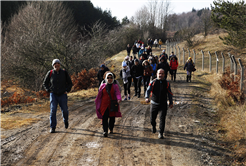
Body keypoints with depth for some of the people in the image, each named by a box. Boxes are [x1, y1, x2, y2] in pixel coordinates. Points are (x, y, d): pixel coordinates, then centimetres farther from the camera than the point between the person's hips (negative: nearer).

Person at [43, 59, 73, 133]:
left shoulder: (64, 73, -1)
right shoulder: (50, 73, -2)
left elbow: (70, 83, 10)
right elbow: (45, 83, 11)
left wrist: (67, 90, -2)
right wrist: (49, 90, -1)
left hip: (63, 95, 1)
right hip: (53, 95, 0)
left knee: (64, 110, 1)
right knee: (53, 110, -12)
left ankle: (65, 120, 36)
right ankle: (52, 127, -7)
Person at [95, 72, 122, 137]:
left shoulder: (115, 86, 2)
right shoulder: (103, 86, 6)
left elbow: (118, 93, -14)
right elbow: (99, 95, 14)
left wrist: (119, 99, -33)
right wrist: (97, 102, 18)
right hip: (104, 105, 0)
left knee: (112, 118, 8)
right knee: (104, 118, -12)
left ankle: (111, 129, 30)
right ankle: (105, 131, -16)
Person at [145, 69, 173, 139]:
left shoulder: (167, 83, 0)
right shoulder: (153, 82, -4)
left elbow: (169, 93, 9)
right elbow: (148, 90, -12)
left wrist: (171, 102, 10)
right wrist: (147, 98, -31)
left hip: (163, 104, 0)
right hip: (154, 104, 0)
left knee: (162, 118, -12)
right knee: (152, 119, 10)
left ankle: (161, 133, -2)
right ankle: (153, 126, 44)